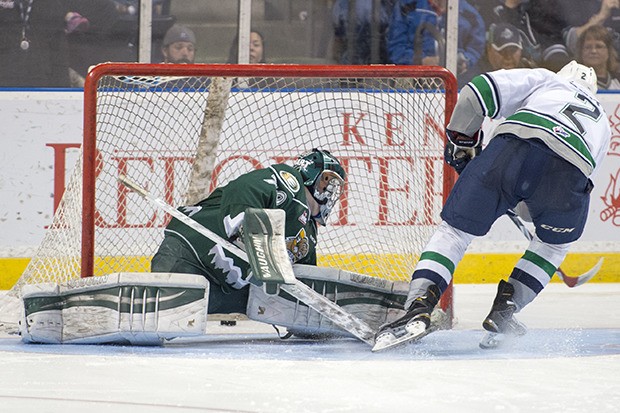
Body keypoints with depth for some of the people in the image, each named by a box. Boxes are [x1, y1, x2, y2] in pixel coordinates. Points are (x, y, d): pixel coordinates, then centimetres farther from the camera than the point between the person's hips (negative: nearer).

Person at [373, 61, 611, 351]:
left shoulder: (545, 80, 34)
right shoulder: (602, 124, 43)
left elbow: (480, 90, 19)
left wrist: (461, 139, 30)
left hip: (514, 145, -2)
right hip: (572, 171, 2)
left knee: (455, 229, 8)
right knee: (555, 242, 31)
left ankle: (418, 308, -11)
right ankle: (504, 309, 18)